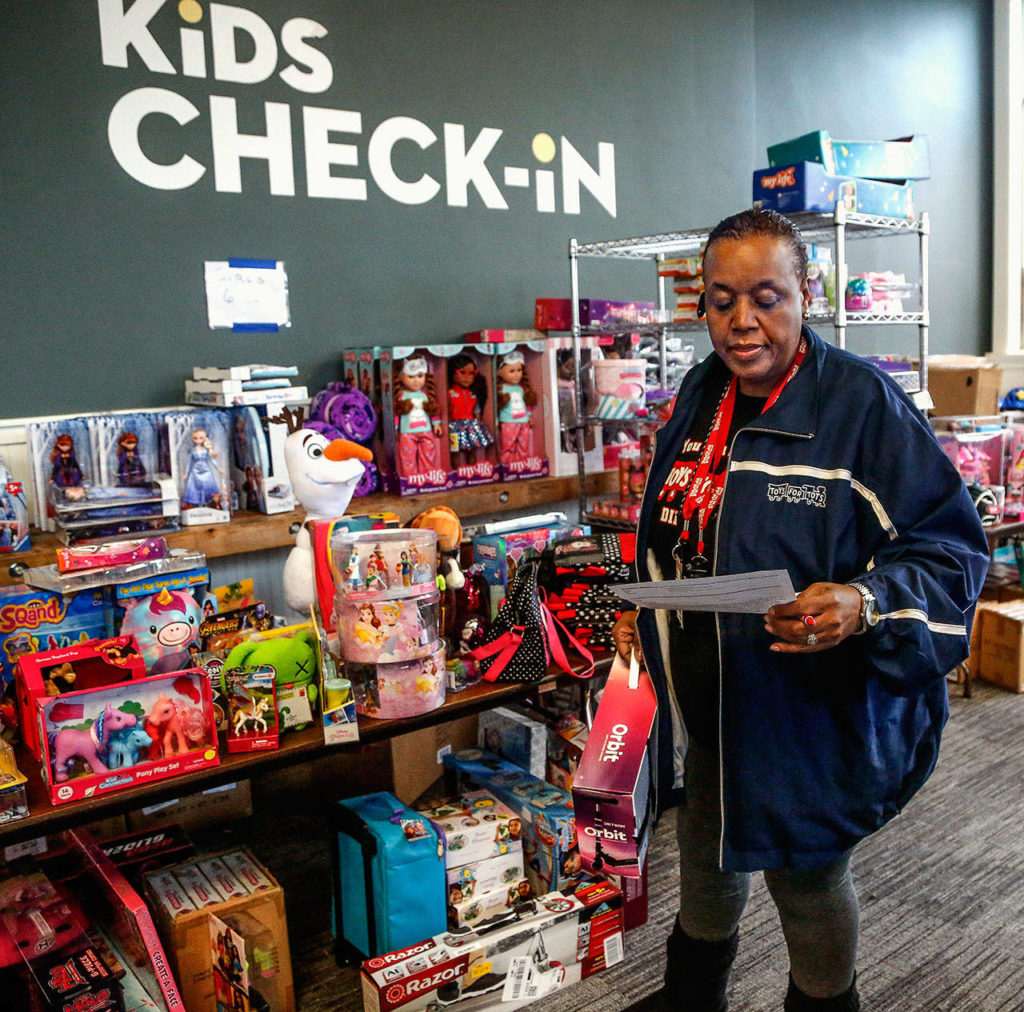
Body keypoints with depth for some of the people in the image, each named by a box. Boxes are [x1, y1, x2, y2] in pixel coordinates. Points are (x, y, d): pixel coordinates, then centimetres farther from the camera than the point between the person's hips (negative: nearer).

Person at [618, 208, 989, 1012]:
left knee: (807, 876, 15)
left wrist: (862, 607, -35)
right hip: (701, 697, 7)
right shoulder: (702, 395, 3)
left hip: (809, 702, -6)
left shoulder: (862, 402, -18)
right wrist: (644, 608, 11)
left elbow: (949, 549, -19)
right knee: (703, 855, 26)